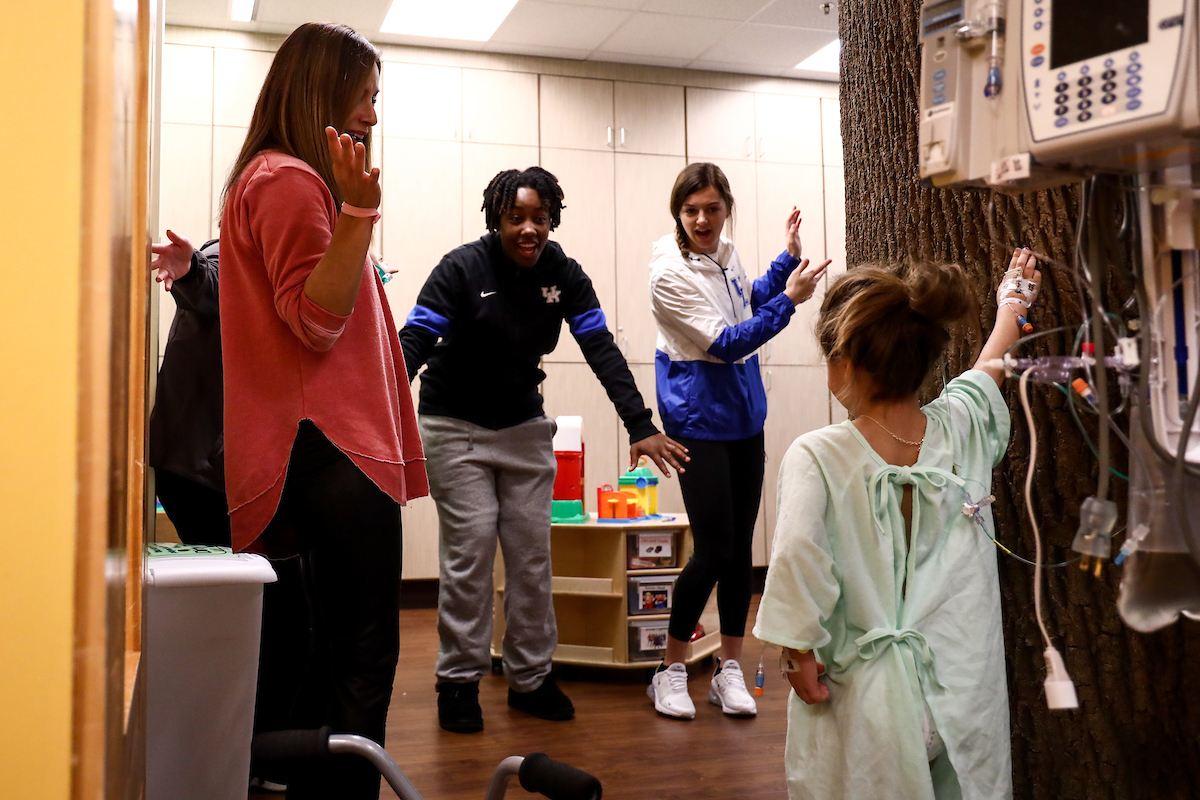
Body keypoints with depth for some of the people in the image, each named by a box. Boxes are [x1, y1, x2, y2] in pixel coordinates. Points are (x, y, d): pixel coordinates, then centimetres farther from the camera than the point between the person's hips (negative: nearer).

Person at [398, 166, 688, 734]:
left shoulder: (564, 275, -5)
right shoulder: (462, 268, -16)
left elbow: (602, 350, -9)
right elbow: (415, 341, -22)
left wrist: (640, 425, -19)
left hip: (524, 427, 4)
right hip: (456, 427, -4)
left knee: (532, 552, 4)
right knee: (469, 551, -7)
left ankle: (530, 678, 17)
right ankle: (458, 682, 6)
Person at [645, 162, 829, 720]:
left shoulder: (725, 255, 5)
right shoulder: (670, 272, -17)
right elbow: (724, 343, -20)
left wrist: (788, 259, 15)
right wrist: (789, 300, -19)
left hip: (744, 413, 7)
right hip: (698, 418, -7)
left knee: (740, 547, 8)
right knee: (713, 550, -7)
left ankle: (729, 669, 20)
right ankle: (671, 671, 11)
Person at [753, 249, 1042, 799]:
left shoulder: (815, 456, -17)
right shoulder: (964, 425, -3)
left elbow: (797, 556, -29)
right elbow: (993, 361, 18)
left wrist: (799, 656, -13)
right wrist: (1013, 296, 38)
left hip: (866, 702, -3)